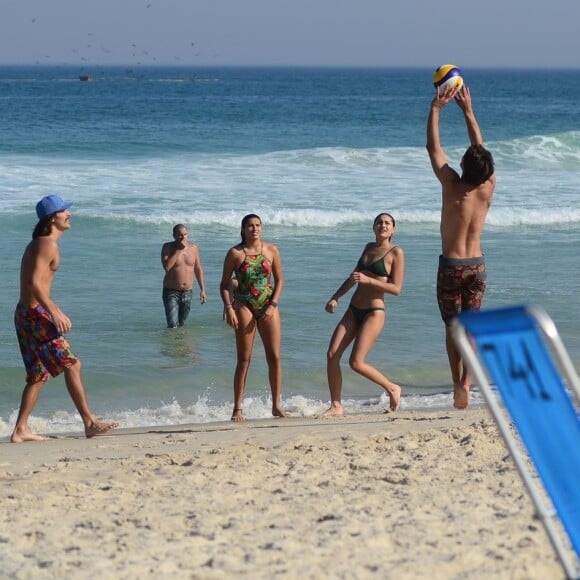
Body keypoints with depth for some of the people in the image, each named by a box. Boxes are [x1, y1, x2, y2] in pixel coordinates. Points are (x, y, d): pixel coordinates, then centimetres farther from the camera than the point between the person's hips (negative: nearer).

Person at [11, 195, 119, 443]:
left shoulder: (37, 243, 18)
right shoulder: (47, 244, -13)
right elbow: (34, 282, -23)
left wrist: (54, 310, 26)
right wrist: (55, 312, -27)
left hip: (25, 313, 10)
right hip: (36, 313, -10)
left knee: (38, 375, 12)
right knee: (71, 364, -6)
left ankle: (21, 430, 11)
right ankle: (90, 423, -4)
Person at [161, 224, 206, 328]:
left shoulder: (193, 248, 3)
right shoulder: (167, 247, -7)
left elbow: (198, 270, 10)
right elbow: (167, 267, -23)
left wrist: (202, 290, 6)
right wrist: (178, 250, -20)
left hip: (187, 292, 4)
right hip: (171, 292, -4)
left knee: (181, 325, 11)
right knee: (173, 326, -16)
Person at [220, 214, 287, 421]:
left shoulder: (272, 250, 5)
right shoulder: (235, 253, -2)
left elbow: (279, 280, 8)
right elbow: (224, 285, 1)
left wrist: (272, 305, -5)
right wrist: (229, 308, -12)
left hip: (268, 307, 3)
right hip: (244, 306, -3)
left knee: (274, 356, -1)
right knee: (244, 359, -2)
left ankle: (276, 405, 9)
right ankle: (237, 408, 2)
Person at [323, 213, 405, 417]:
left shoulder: (396, 253, -5)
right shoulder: (369, 247, 15)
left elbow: (396, 289, -12)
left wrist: (368, 280, -20)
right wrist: (335, 297, 16)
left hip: (374, 312, -7)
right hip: (353, 310, 7)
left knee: (356, 362, -14)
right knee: (332, 355, -5)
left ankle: (392, 389, 8)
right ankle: (336, 406, 1)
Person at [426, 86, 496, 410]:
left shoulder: (453, 186, -17)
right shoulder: (489, 188, -8)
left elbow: (434, 147, -10)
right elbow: (482, 148, 6)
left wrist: (436, 108, -3)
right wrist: (468, 111, 11)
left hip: (451, 265, -3)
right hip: (477, 264, 3)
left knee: (453, 327, 8)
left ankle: (458, 381, 4)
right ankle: (466, 382, -10)